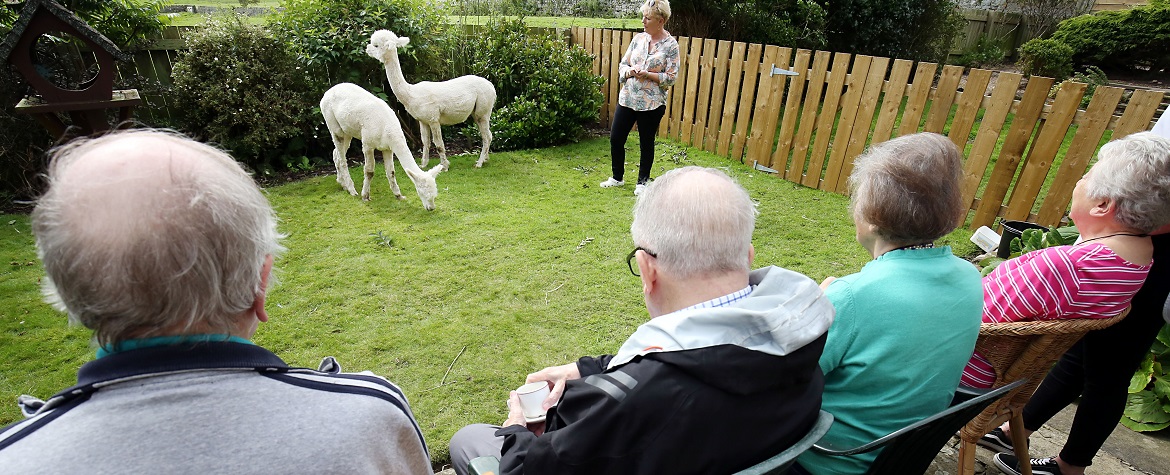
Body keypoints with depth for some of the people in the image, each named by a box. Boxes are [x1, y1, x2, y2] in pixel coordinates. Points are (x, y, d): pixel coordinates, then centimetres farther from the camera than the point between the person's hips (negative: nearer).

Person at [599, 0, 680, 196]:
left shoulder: (670, 44, -6)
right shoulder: (639, 38, 7)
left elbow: (671, 77, -10)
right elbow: (622, 65, 10)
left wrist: (647, 74, -19)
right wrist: (630, 71, -12)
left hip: (652, 103, -5)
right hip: (627, 98, 5)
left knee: (646, 143, 7)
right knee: (616, 138, 6)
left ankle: (643, 182, 25)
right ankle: (618, 177, 27)